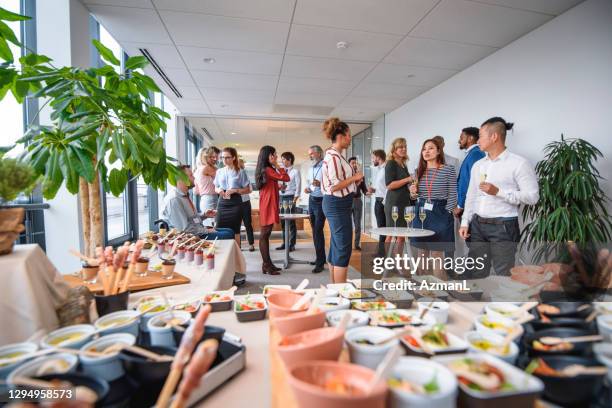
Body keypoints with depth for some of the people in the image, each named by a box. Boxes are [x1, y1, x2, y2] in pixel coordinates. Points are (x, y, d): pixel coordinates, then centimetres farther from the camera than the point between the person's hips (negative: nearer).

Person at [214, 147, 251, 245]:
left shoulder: (240, 172, 0)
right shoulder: (219, 172, 11)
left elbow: (247, 190, 1)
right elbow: (216, 188, 18)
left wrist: (235, 190, -14)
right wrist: (219, 190, -5)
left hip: (235, 203, -3)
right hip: (222, 203, 3)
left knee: (235, 231, 4)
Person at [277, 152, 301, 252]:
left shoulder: (295, 171, -4)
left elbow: (298, 187, -9)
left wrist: (294, 200, -15)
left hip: (290, 197, -6)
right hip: (281, 197, 7)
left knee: (291, 221, -1)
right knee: (283, 221, 10)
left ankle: (292, 245, 8)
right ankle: (284, 243, 21)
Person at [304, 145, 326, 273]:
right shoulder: (311, 169, 15)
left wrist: (320, 184, -32)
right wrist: (307, 189, 4)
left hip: (321, 201, -9)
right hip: (311, 200, 9)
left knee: (318, 231, -10)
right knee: (315, 230, 13)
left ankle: (320, 262, -3)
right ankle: (321, 257, 25)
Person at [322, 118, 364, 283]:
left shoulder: (336, 155, 14)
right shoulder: (333, 156, -16)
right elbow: (334, 186, -22)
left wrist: (354, 179, 9)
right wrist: (354, 178, -11)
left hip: (338, 204, 11)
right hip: (337, 205, -10)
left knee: (336, 247, 15)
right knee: (343, 249, -5)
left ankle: (334, 287, 26)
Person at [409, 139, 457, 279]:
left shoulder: (448, 169, -2)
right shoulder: (419, 171, 10)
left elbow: (453, 195, -3)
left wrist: (446, 213, -10)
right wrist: (413, 193, -5)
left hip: (439, 213, -4)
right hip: (421, 212, 5)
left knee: (436, 253, -3)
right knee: (422, 252, 9)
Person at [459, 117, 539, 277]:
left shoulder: (519, 163, -6)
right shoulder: (478, 165, 12)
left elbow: (532, 196, -11)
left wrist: (498, 192, -17)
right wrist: (465, 222, 8)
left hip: (503, 227, -6)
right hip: (477, 225, 6)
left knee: (504, 275, 2)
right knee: (476, 273, 12)